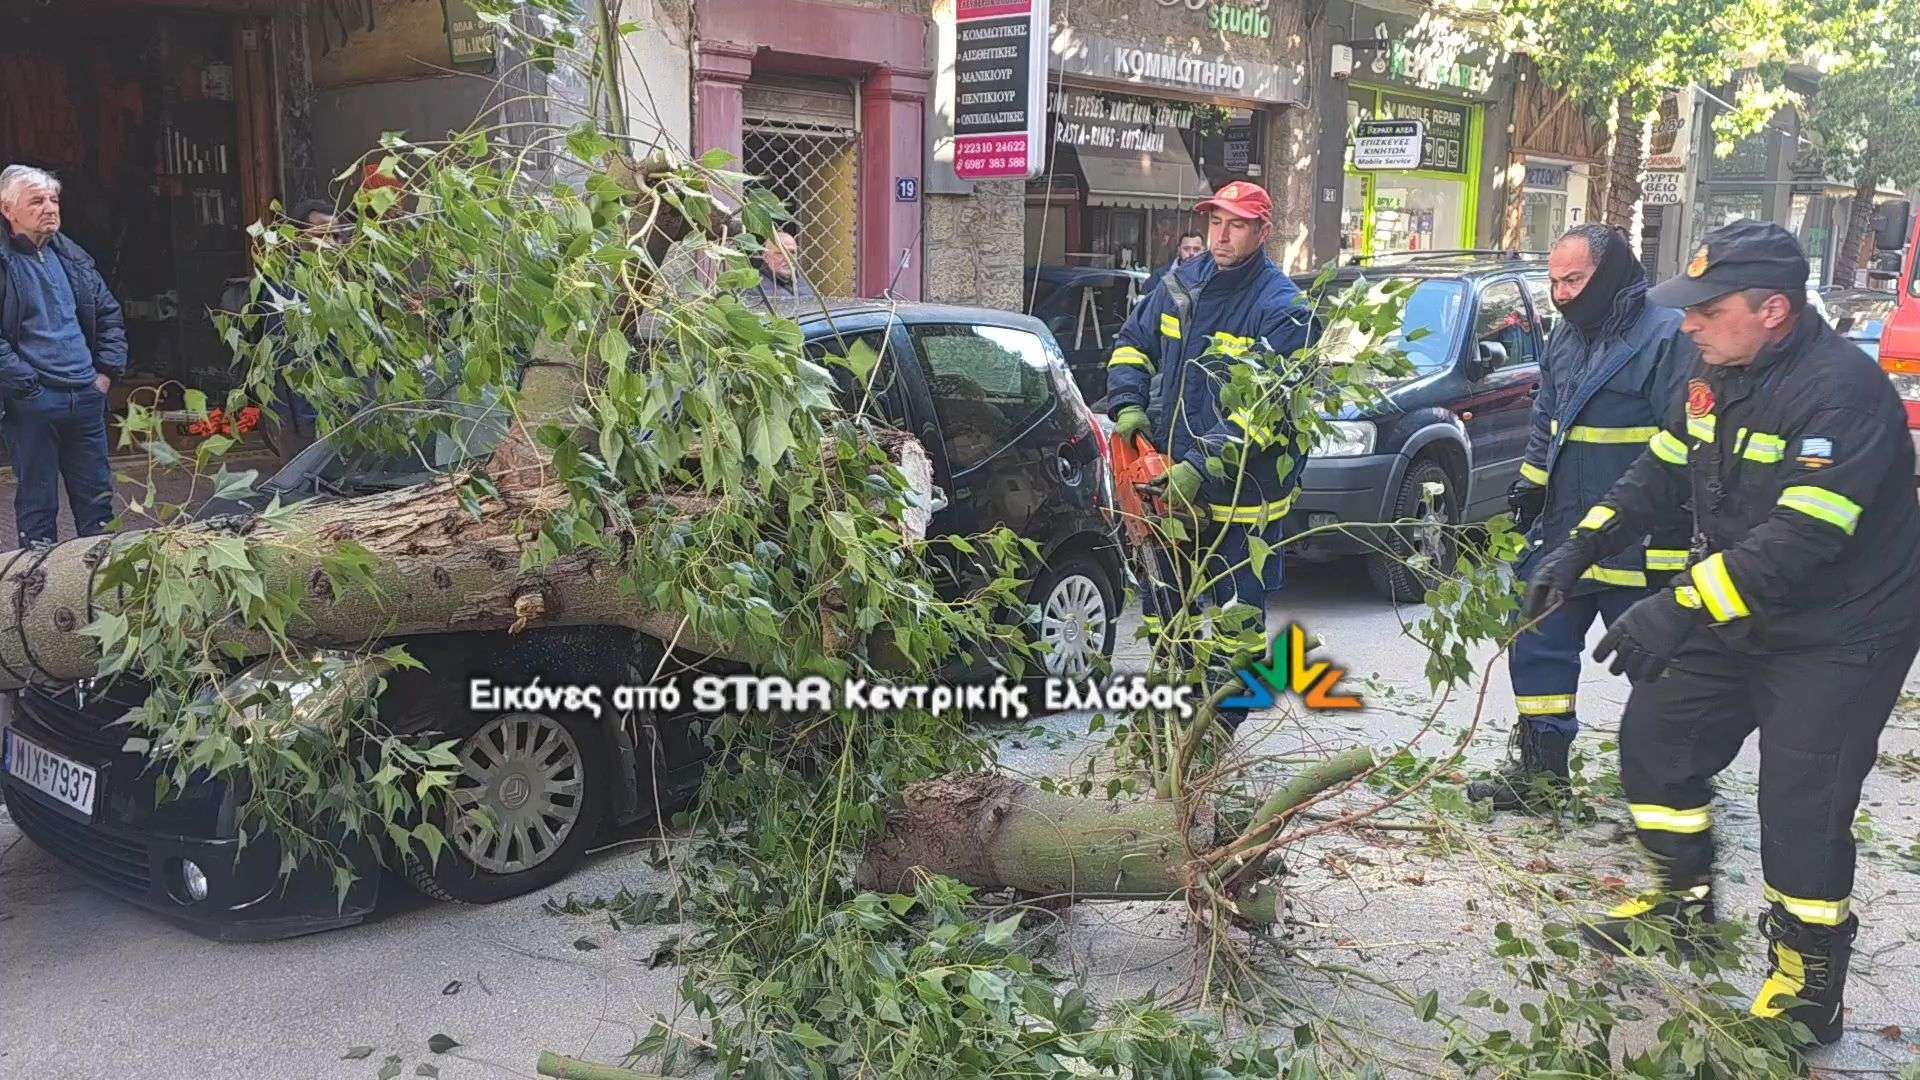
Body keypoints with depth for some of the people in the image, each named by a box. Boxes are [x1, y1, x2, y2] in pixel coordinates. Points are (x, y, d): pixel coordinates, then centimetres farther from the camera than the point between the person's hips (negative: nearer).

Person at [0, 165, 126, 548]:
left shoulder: (72, 257, 12)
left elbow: (109, 314, 18)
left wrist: (107, 370, 8)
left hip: (87, 397, 5)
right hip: (31, 405, -5)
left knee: (97, 499, 12)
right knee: (38, 507, 5)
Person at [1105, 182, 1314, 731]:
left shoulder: (1283, 309, -15)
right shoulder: (1182, 284, 4)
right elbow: (1132, 343, 17)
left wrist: (1202, 467, -28)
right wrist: (1129, 405, -1)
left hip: (1243, 493, -6)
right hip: (1170, 483, 6)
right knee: (1163, 599, 18)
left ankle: (1224, 721, 21)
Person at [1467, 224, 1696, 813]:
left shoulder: (1667, 335, -13)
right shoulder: (1566, 335, 13)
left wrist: (1673, 526, -20)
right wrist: (1530, 484, 12)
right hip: (1563, 532, 8)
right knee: (1538, 647, 12)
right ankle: (1540, 770, 24)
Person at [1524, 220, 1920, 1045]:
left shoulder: (1842, 388, -27)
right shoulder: (1717, 374, 1)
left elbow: (1802, 538, -34)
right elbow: (1661, 474, 9)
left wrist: (1677, 610, -37)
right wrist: (1577, 550, -3)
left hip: (1837, 640, -8)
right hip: (1736, 620, 9)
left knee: (1802, 815, -7)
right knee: (1655, 739, 12)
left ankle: (1809, 992, 12)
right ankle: (1684, 901, 32)